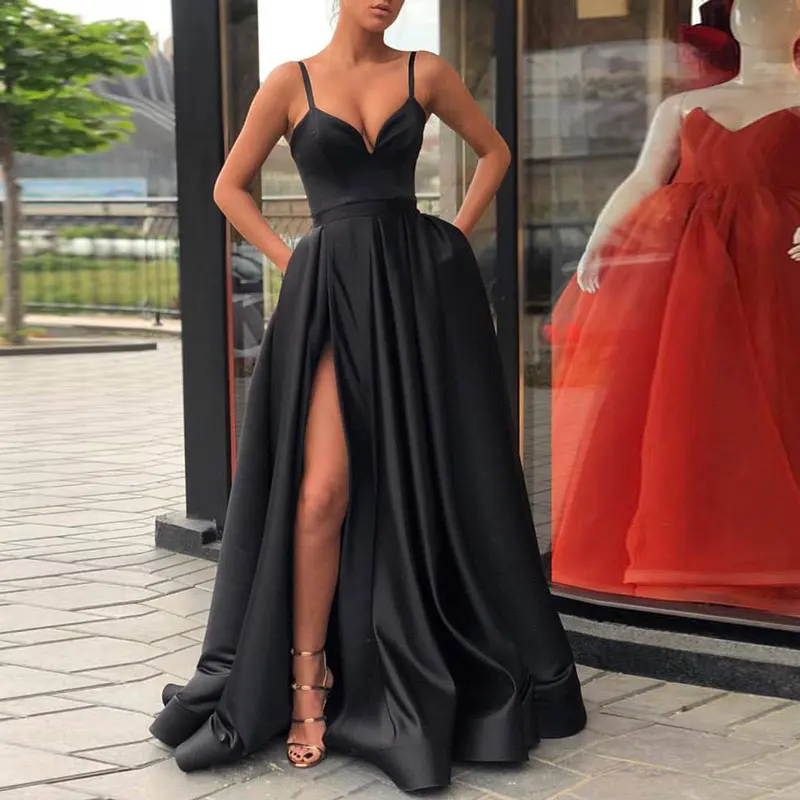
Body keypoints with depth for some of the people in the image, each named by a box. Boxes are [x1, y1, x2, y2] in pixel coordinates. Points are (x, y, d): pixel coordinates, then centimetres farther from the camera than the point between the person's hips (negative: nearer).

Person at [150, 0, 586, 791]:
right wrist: (289, 260, 3)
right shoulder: (291, 83, 4)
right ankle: (308, 681, 2)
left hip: (419, 285, 2)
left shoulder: (423, 72, 7)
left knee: (428, 483, 4)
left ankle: (430, 679, 18)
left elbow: (493, 150, 20)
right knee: (325, 489, -11)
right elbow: (229, 186, 12)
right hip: (335, 291, -2)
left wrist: (456, 238, 9)